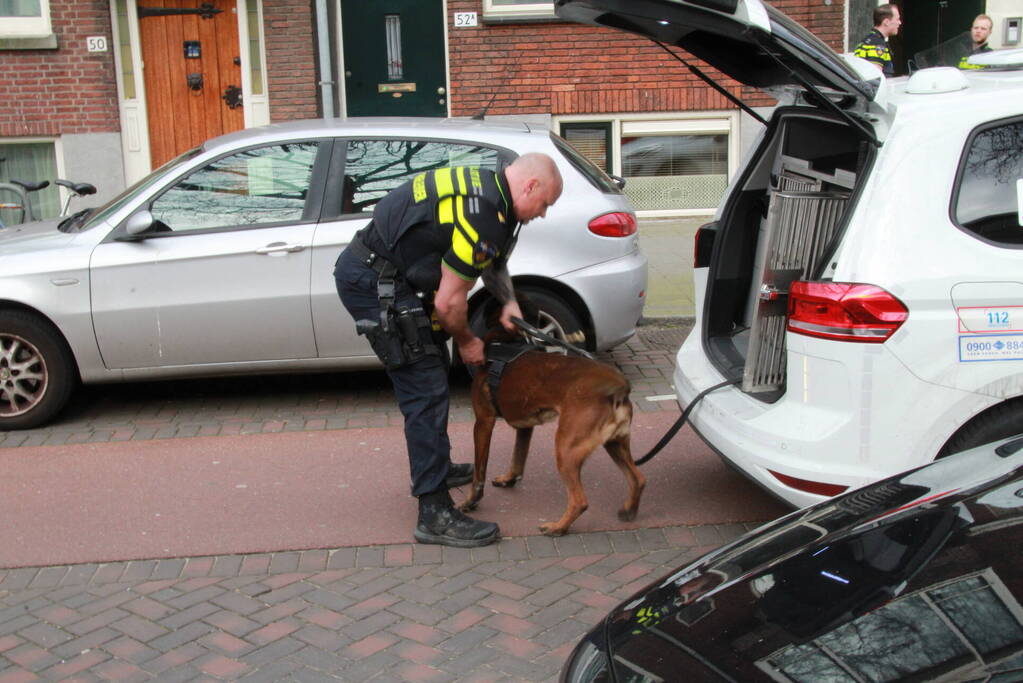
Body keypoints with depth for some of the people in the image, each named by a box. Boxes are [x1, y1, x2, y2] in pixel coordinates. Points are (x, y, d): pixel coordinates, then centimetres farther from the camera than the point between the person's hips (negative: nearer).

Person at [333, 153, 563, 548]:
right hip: (374, 283, -11)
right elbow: (449, 301, -20)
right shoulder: (485, 217, -23)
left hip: (380, 272, 11)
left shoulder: (487, 187, 10)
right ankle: (435, 514, -8)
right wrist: (467, 341, -1)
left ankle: (435, 467, 40)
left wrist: (508, 301, 9)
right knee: (426, 391, -11)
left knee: (433, 370, 23)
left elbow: (494, 260, 27)